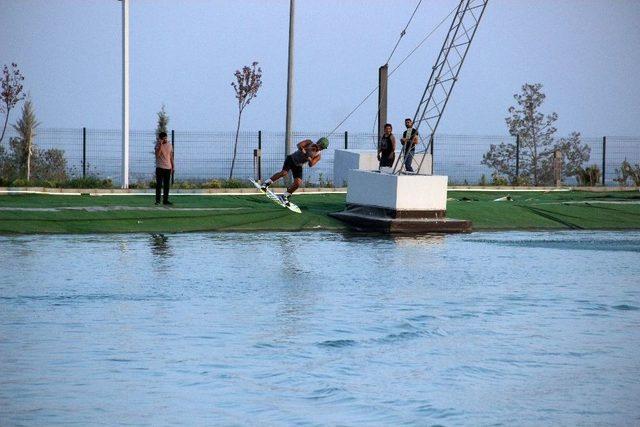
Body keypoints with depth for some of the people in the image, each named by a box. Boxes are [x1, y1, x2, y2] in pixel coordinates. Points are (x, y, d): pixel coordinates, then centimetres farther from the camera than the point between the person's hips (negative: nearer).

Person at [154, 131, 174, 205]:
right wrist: (160, 145, -23)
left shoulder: (169, 145, 10)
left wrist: (173, 166, 13)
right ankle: (157, 200, -4)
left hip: (168, 168, 5)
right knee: (159, 184, -6)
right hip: (160, 167, -5)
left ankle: (165, 200, 10)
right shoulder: (158, 144, -4)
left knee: (167, 185, 5)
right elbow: (157, 154, -19)